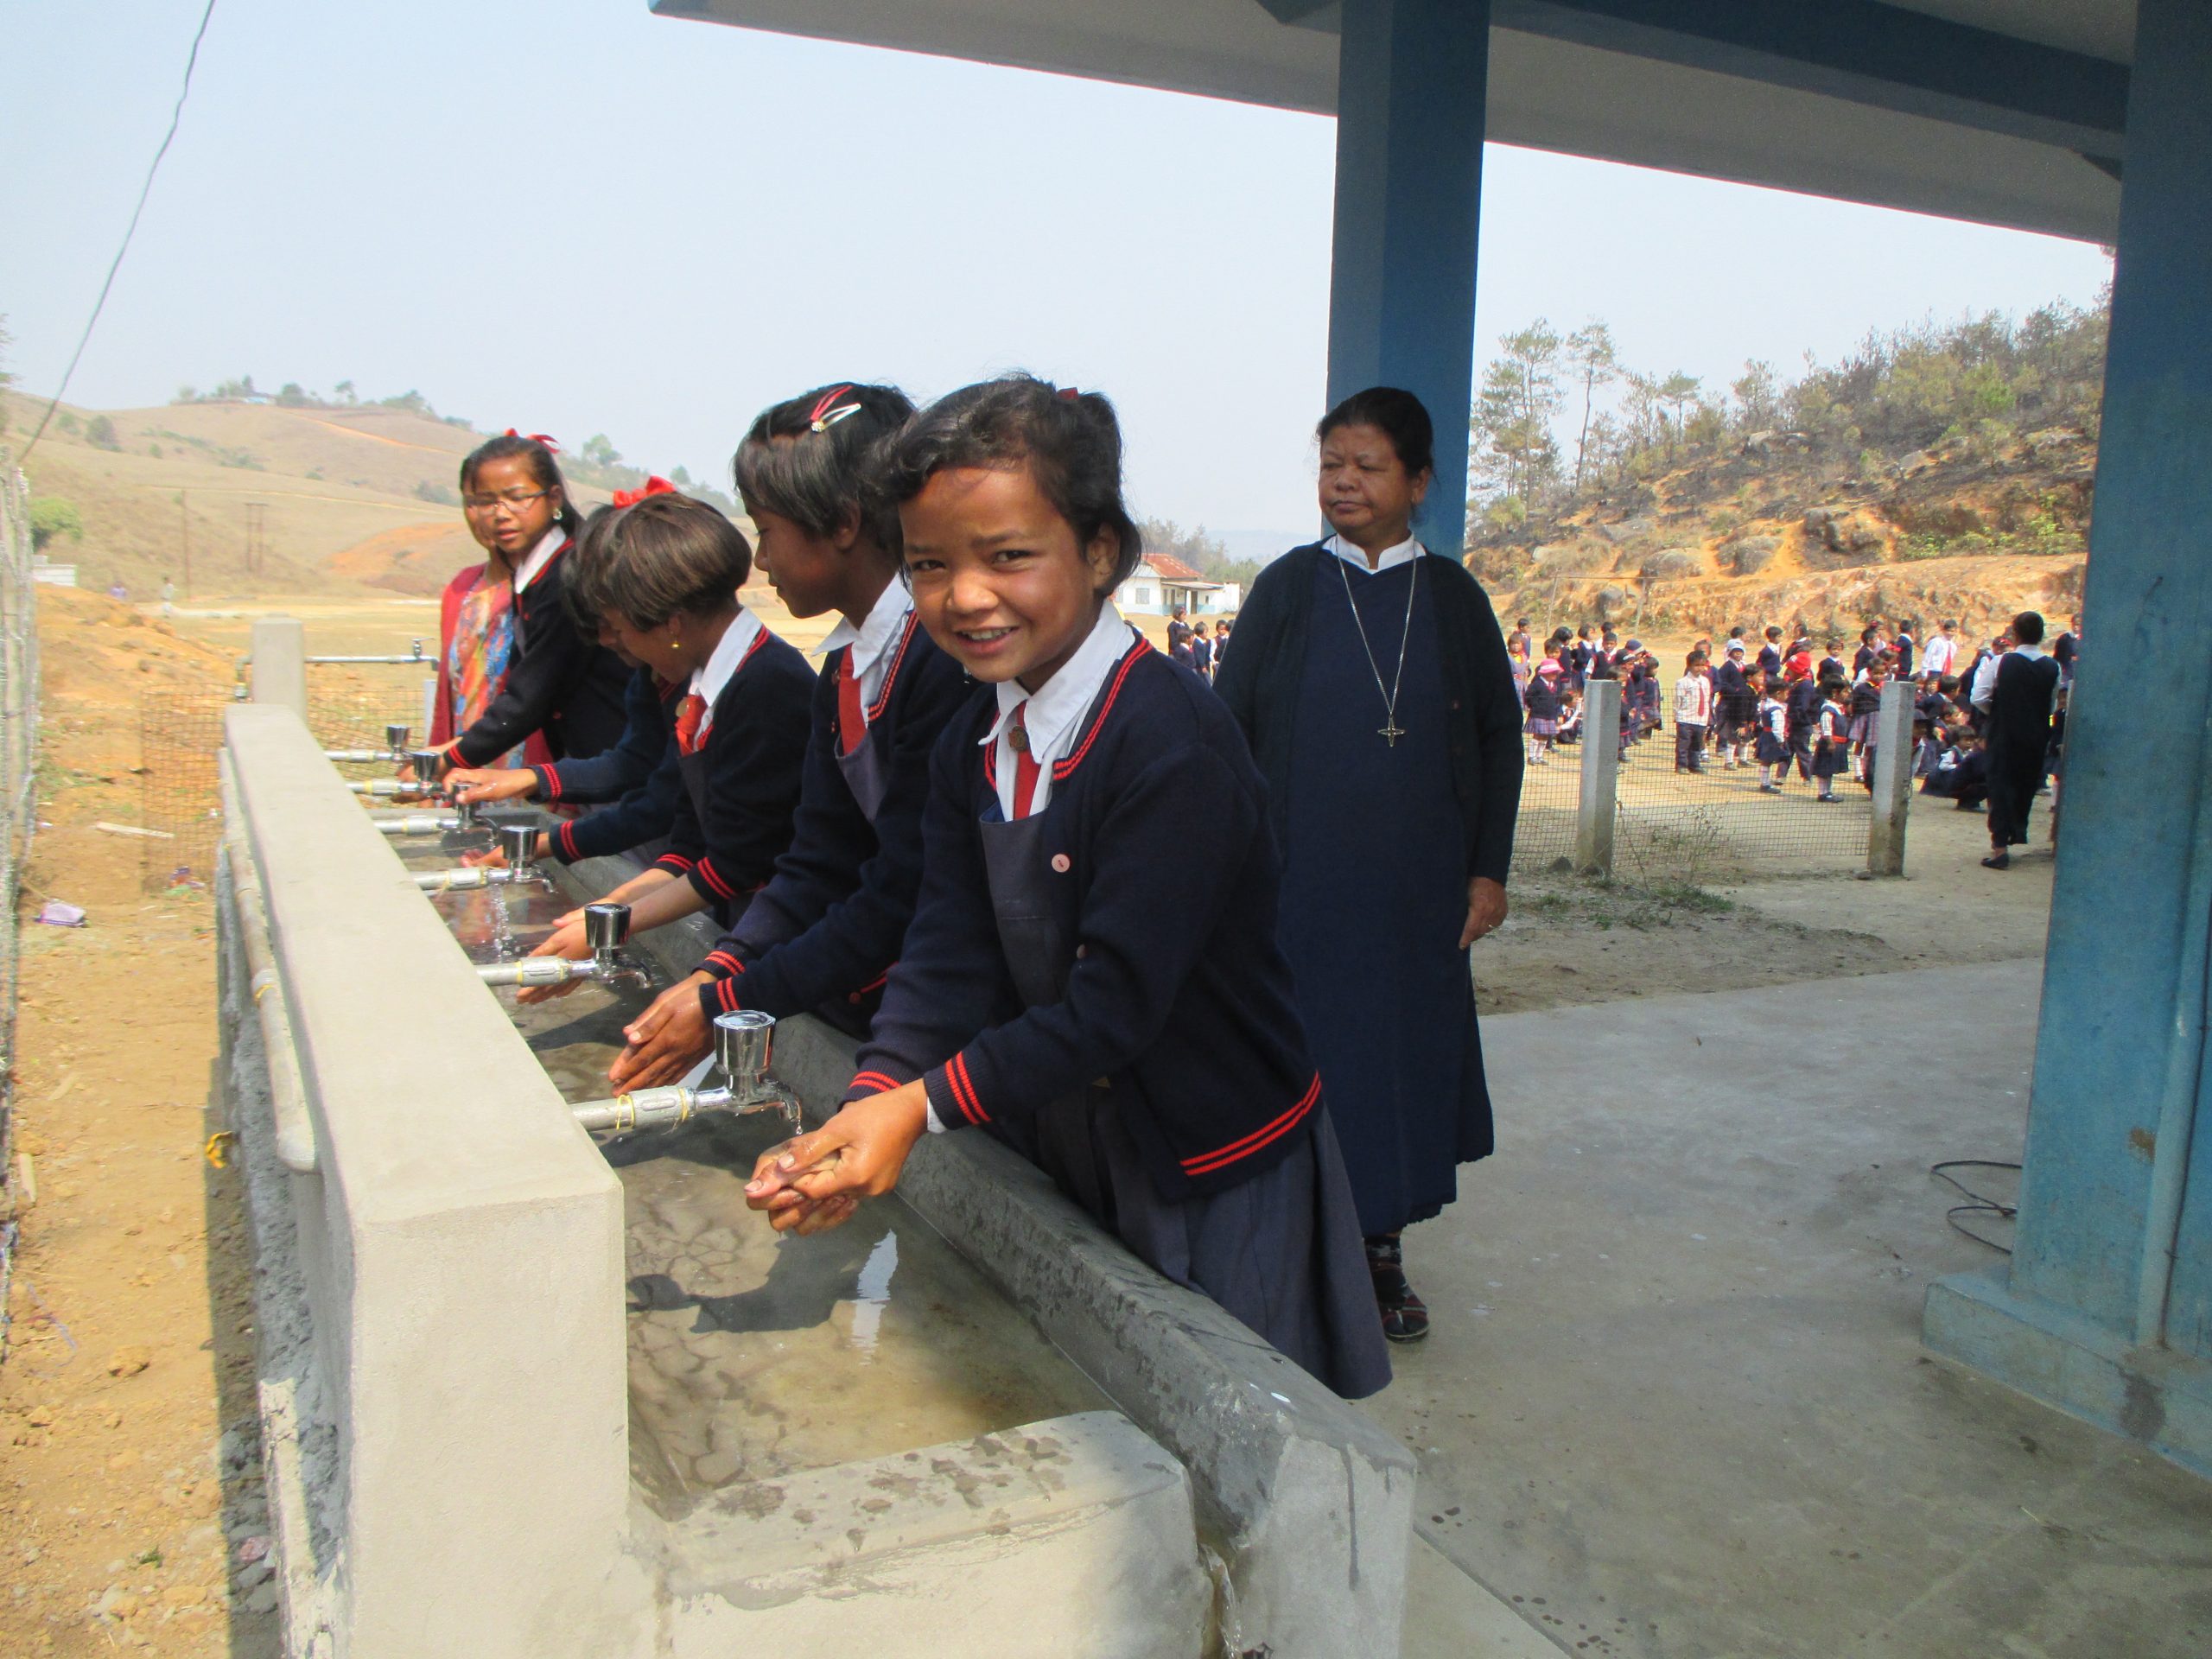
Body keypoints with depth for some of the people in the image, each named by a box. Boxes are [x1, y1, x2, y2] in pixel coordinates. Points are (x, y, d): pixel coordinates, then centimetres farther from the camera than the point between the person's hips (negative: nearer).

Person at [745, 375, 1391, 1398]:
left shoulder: (1174, 746, -25)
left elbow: (1120, 998, -28)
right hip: (1069, 1167, 7)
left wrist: (926, 1105, -27)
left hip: (1219, 1188, -7)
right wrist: (869, 1107, -22)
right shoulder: (970, 751, 1)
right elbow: (949, 959, -6)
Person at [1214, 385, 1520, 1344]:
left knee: (1407, 1057, 8)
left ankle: (1382, 1249, 25)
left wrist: (1489, 868, 1)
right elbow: (1231, 728, -1)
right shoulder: (1287, 588, 0)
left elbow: (1499, 734, 7)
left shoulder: (1452, 597, 4)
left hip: (1417, 889, 2)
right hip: (1304, 885, -2)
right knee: (1306, 1055, 4)